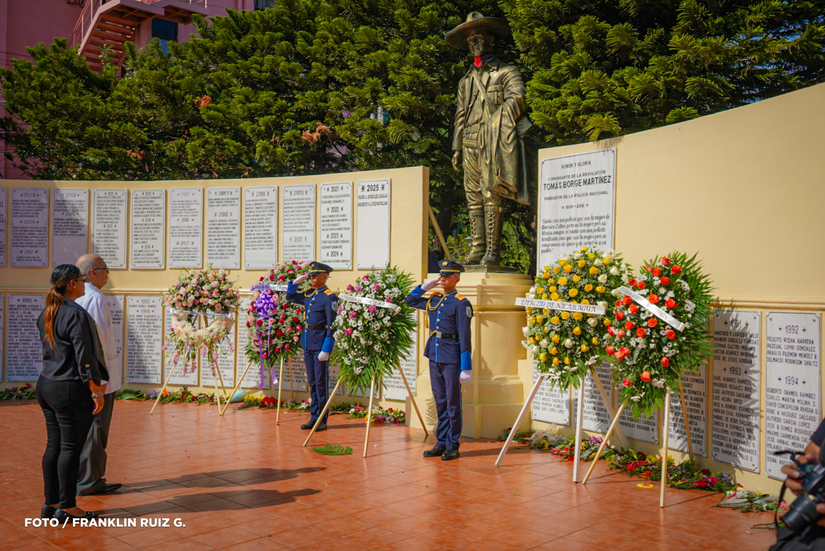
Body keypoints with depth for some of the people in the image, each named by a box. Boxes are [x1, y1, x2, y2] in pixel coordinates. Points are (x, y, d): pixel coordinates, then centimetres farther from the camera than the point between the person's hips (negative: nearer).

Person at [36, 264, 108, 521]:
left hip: (46, 385, 9)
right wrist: (96, 390, -12)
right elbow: (84, 357, -18)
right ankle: (67, 508, 8)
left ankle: (51, 503, 22)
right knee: (70, 448, 0)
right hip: (70, 389, -9)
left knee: (53, 445, 14)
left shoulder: (45, 314, 11)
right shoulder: (76, 314, -17)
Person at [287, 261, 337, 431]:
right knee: (312, 382, 12)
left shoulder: (329, 297, -11)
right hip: (307, 343, 7)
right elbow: (290, 297, 28)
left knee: (321, 382, -1)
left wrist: (326, 349, -18)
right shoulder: (309, 294, 11)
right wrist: (297, 281, 11)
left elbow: (332, 326, -14)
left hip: (320, 344, -7)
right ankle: (314, 417, 19)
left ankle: (323, 420, 7)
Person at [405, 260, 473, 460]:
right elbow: (410, 300, 26)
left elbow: (465, 338, -11)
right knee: (440, 402, 12)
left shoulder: (461, 303, -7)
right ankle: (441, 443, 20)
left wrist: (466, 367, -13)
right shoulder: (434, 301, 12)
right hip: (434, 357, 6)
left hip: (451, 358, -6)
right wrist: (426, 285, 14)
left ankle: (453, 446, 9)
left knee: (452, 403, 1)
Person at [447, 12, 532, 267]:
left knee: (492, 196, -11)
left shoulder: (507, 72, 8)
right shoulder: (466, 80, 25)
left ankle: (493, 249, -10)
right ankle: (478, 248, 6)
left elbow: (516, 100, -6)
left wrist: (494, 123, -15)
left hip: (494, 144, -6)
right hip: (471, 146, 6)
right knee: (474, 198, 3)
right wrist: (457, 148, 15)